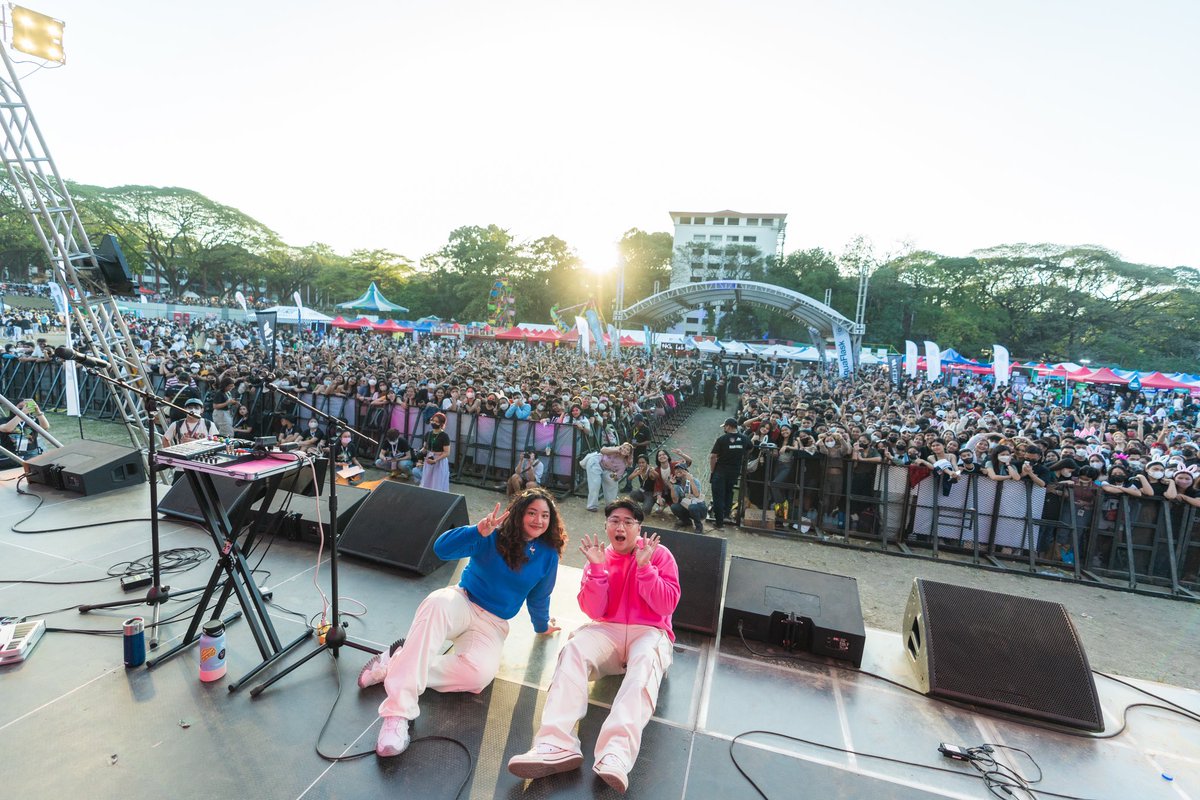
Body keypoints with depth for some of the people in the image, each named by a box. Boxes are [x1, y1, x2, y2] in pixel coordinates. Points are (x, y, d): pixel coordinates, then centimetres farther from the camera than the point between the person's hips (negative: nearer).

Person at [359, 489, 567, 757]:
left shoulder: (548, 555, -2)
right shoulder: (492, 536, -9)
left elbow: (538, 598, 15)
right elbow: (442, 548, -21)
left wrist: (542, 627, 27)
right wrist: (478, 530, -36)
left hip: (492, 624, 2)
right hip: (461, 602, -2)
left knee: (480, 673, -32)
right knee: (437, 603, -39)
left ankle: (397, 665, -16)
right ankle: (398, 713, -40)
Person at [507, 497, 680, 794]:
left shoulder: (659, 554, 3)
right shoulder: (600, 558, 9)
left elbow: (667, 606, -6)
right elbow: (594, 612, 1)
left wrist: (644, 567, -17)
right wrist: (597, 567, -11)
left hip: (649, 632, -2)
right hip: (608, 631, 2)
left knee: (645, 662, -36)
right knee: (573, 650, -28)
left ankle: (616, 754, -52)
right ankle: (556, 746, -43)